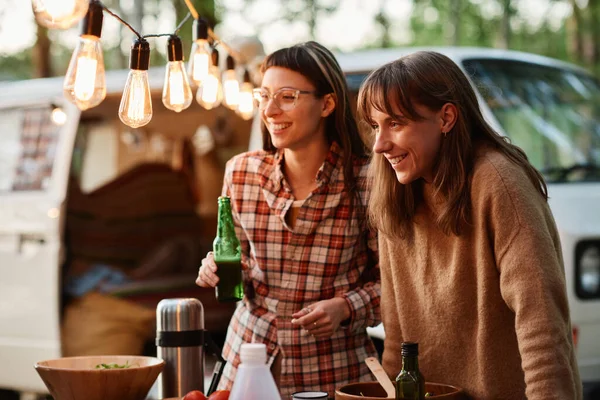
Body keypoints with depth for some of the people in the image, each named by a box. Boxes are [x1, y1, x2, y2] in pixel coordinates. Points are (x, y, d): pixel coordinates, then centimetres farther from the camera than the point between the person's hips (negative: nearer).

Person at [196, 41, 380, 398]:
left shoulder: (366, 181, -13)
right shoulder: (242, 172, -2)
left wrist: (345, 308, -20)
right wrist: (218, 270, -9)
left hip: (334, 368, -3)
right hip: (248, 356, 3)